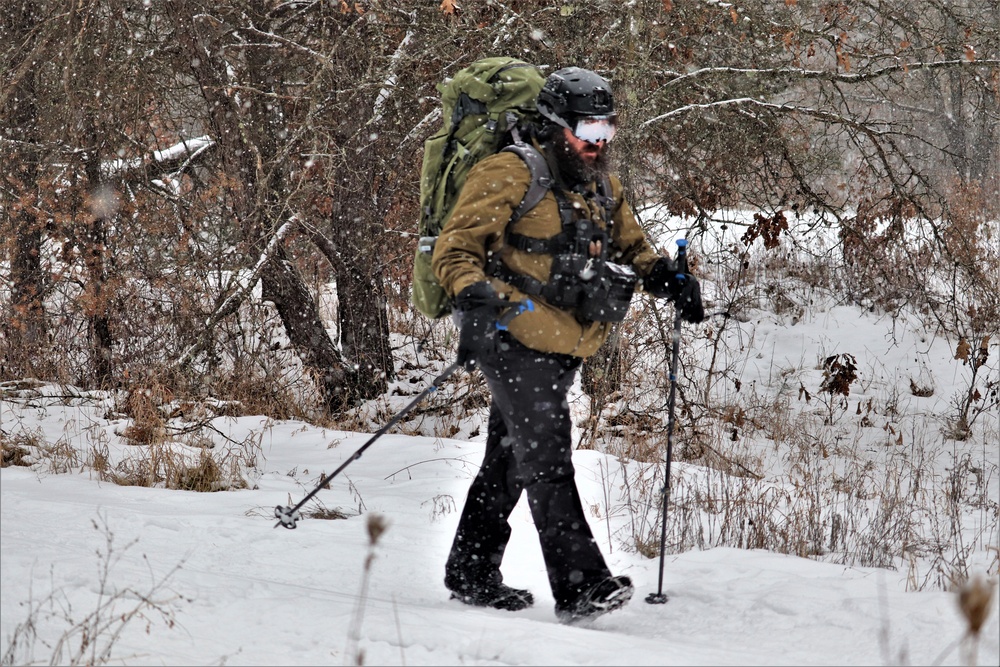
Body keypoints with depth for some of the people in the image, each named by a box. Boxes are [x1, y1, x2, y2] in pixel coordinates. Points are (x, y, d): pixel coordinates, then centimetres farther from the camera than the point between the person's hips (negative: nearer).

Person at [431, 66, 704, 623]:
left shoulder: (602, 187, 15)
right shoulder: (511, 176, -9)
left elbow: (629, 245, 27)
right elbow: (457, 247, -11)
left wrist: (666, 276, 6)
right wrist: (474, 298, -29)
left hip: (562, 346, 8)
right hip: (515, 336, -8)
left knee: (512, 459, 15)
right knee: (546, 458, -15)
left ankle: (472, 573, 26)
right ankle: (581, 585, -21)